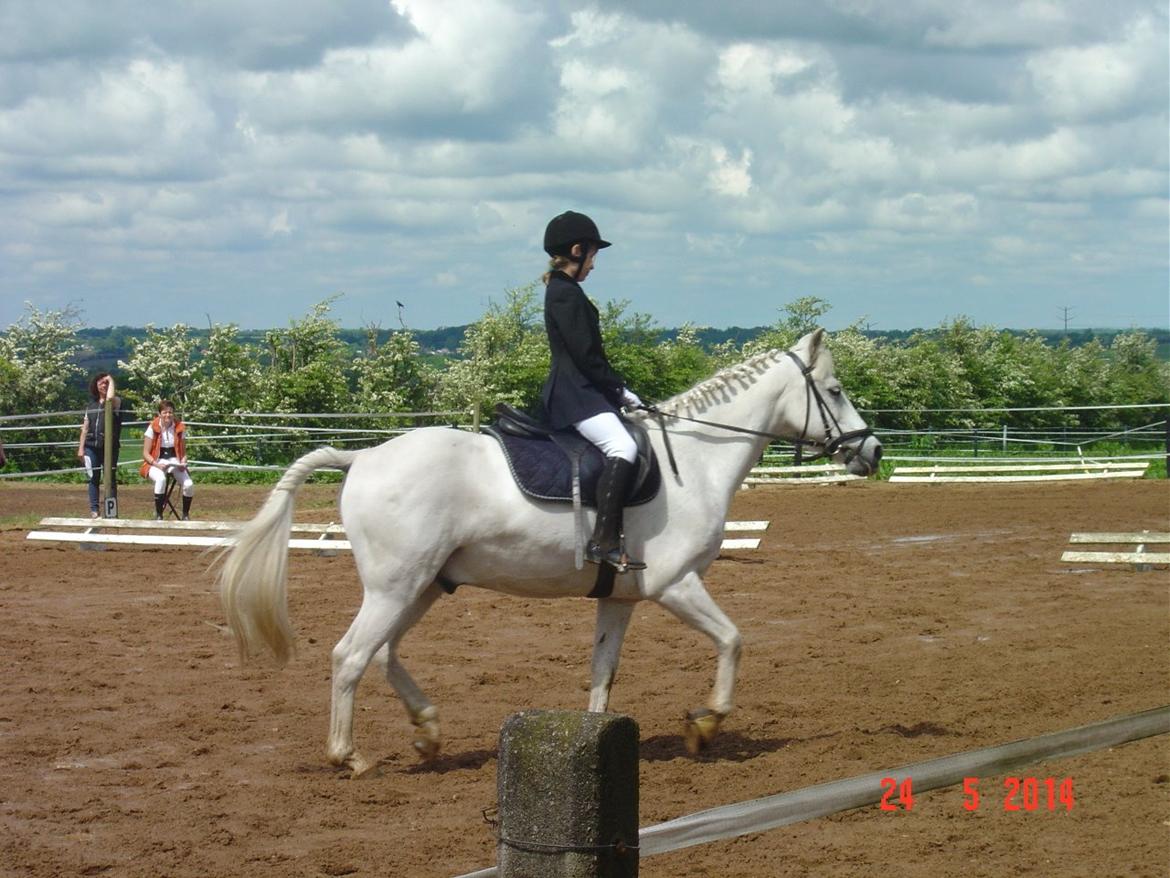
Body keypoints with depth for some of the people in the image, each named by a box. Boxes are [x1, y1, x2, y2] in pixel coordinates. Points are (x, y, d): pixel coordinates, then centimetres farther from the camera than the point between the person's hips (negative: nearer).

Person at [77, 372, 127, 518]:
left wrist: (111, 381, -7)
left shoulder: (116, 402, 2)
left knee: (110, 479, 0)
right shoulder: (91, 406, 15)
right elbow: (85, 429, 15)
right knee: (94, 479, 6)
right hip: (92, 446, 4)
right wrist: (81, 448, 9)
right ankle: (94, 509, 9)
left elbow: (110, 397, -24)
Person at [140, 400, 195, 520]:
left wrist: (183, 463, -13)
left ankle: (186, 514, 2)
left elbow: (183, 452, 9)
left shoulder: (179, 429, 4)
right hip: (156, 462, -3)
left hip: (174, 461, 3)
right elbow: (146, 453, -4)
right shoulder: (153, 428, -5)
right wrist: (158, 465, -21)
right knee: (161, 479, -38)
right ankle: (158, 515, -24)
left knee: (189, 485, -23)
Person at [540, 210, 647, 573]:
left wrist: (616, 390, 16)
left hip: (579, 390, 12)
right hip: (575, 394, -12)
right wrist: (621, 389, -9)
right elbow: (585, 355, -17)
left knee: (623, 446, 17)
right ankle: (604, 541, -37)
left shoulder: (563, 291, 20)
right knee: (622, 447, -29)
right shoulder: (566, 294, -12)